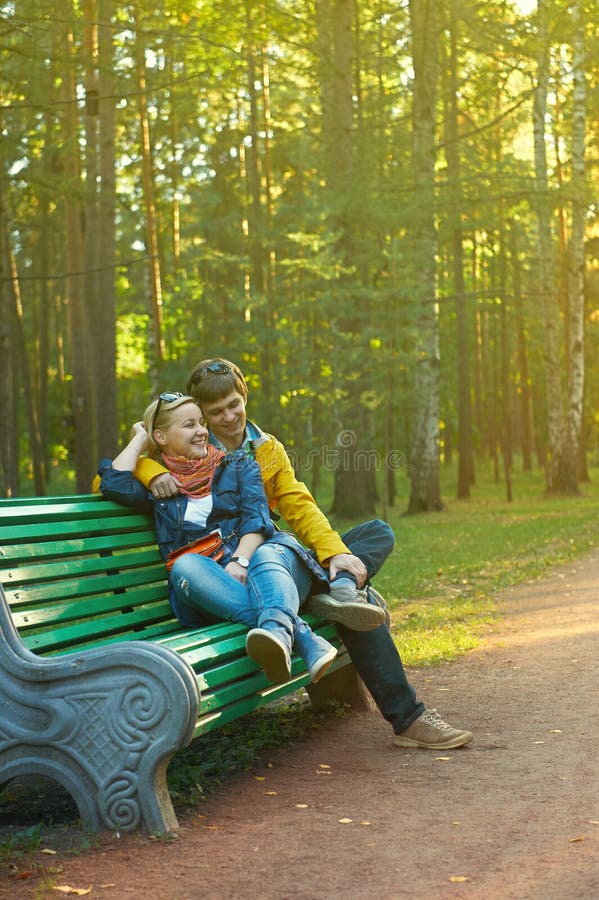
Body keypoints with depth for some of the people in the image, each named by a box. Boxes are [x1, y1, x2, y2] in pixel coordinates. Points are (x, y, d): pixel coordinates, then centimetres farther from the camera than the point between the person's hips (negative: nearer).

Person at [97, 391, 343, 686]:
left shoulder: (238, 464, 20)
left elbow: (256, 517, 3)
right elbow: (113, 483, -2)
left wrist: (240, 560, -18)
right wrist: (140, 437, 15)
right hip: (208, 591, 0)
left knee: (268, 555, -33)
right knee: (185, 565, -33)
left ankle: (277, 629, -70)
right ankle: (304, 637, -51)